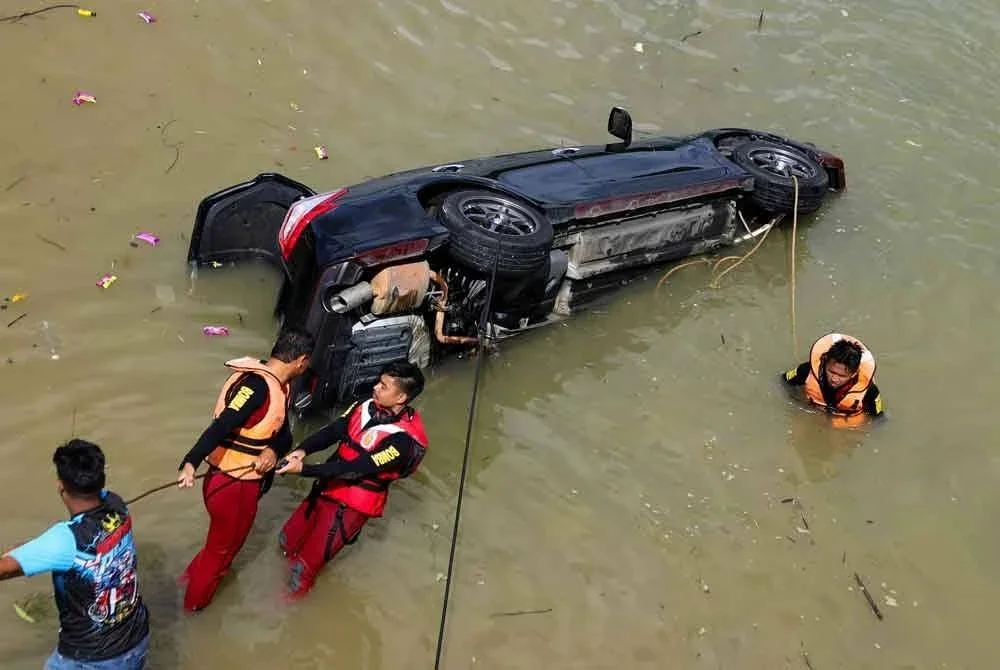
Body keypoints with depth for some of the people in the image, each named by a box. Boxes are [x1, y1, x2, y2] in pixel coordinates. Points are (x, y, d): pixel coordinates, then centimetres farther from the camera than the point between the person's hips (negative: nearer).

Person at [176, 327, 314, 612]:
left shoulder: (278, 386, 4)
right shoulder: (256, 385, -25)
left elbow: (283, 433, 0)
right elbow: (221, 426, -34)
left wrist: (273, 451, -22)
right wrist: (190, 463, -44)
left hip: (247, 481, 9)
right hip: (231, 484, -9)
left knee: (230, 541, 29)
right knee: (222, 545, 10)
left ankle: (196, 575, 51)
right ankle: (195, 604, 30)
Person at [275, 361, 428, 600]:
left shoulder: (404, 439, -27)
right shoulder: (367, 407, -5)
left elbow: (355, 469, -29)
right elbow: (331, 431, -8)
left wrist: (303, 469, -32)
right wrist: (302, 450, -28)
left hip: (352, 505, -7)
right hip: (327, 489, 7)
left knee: (306, 563, 2)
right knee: (288, 541, 20)